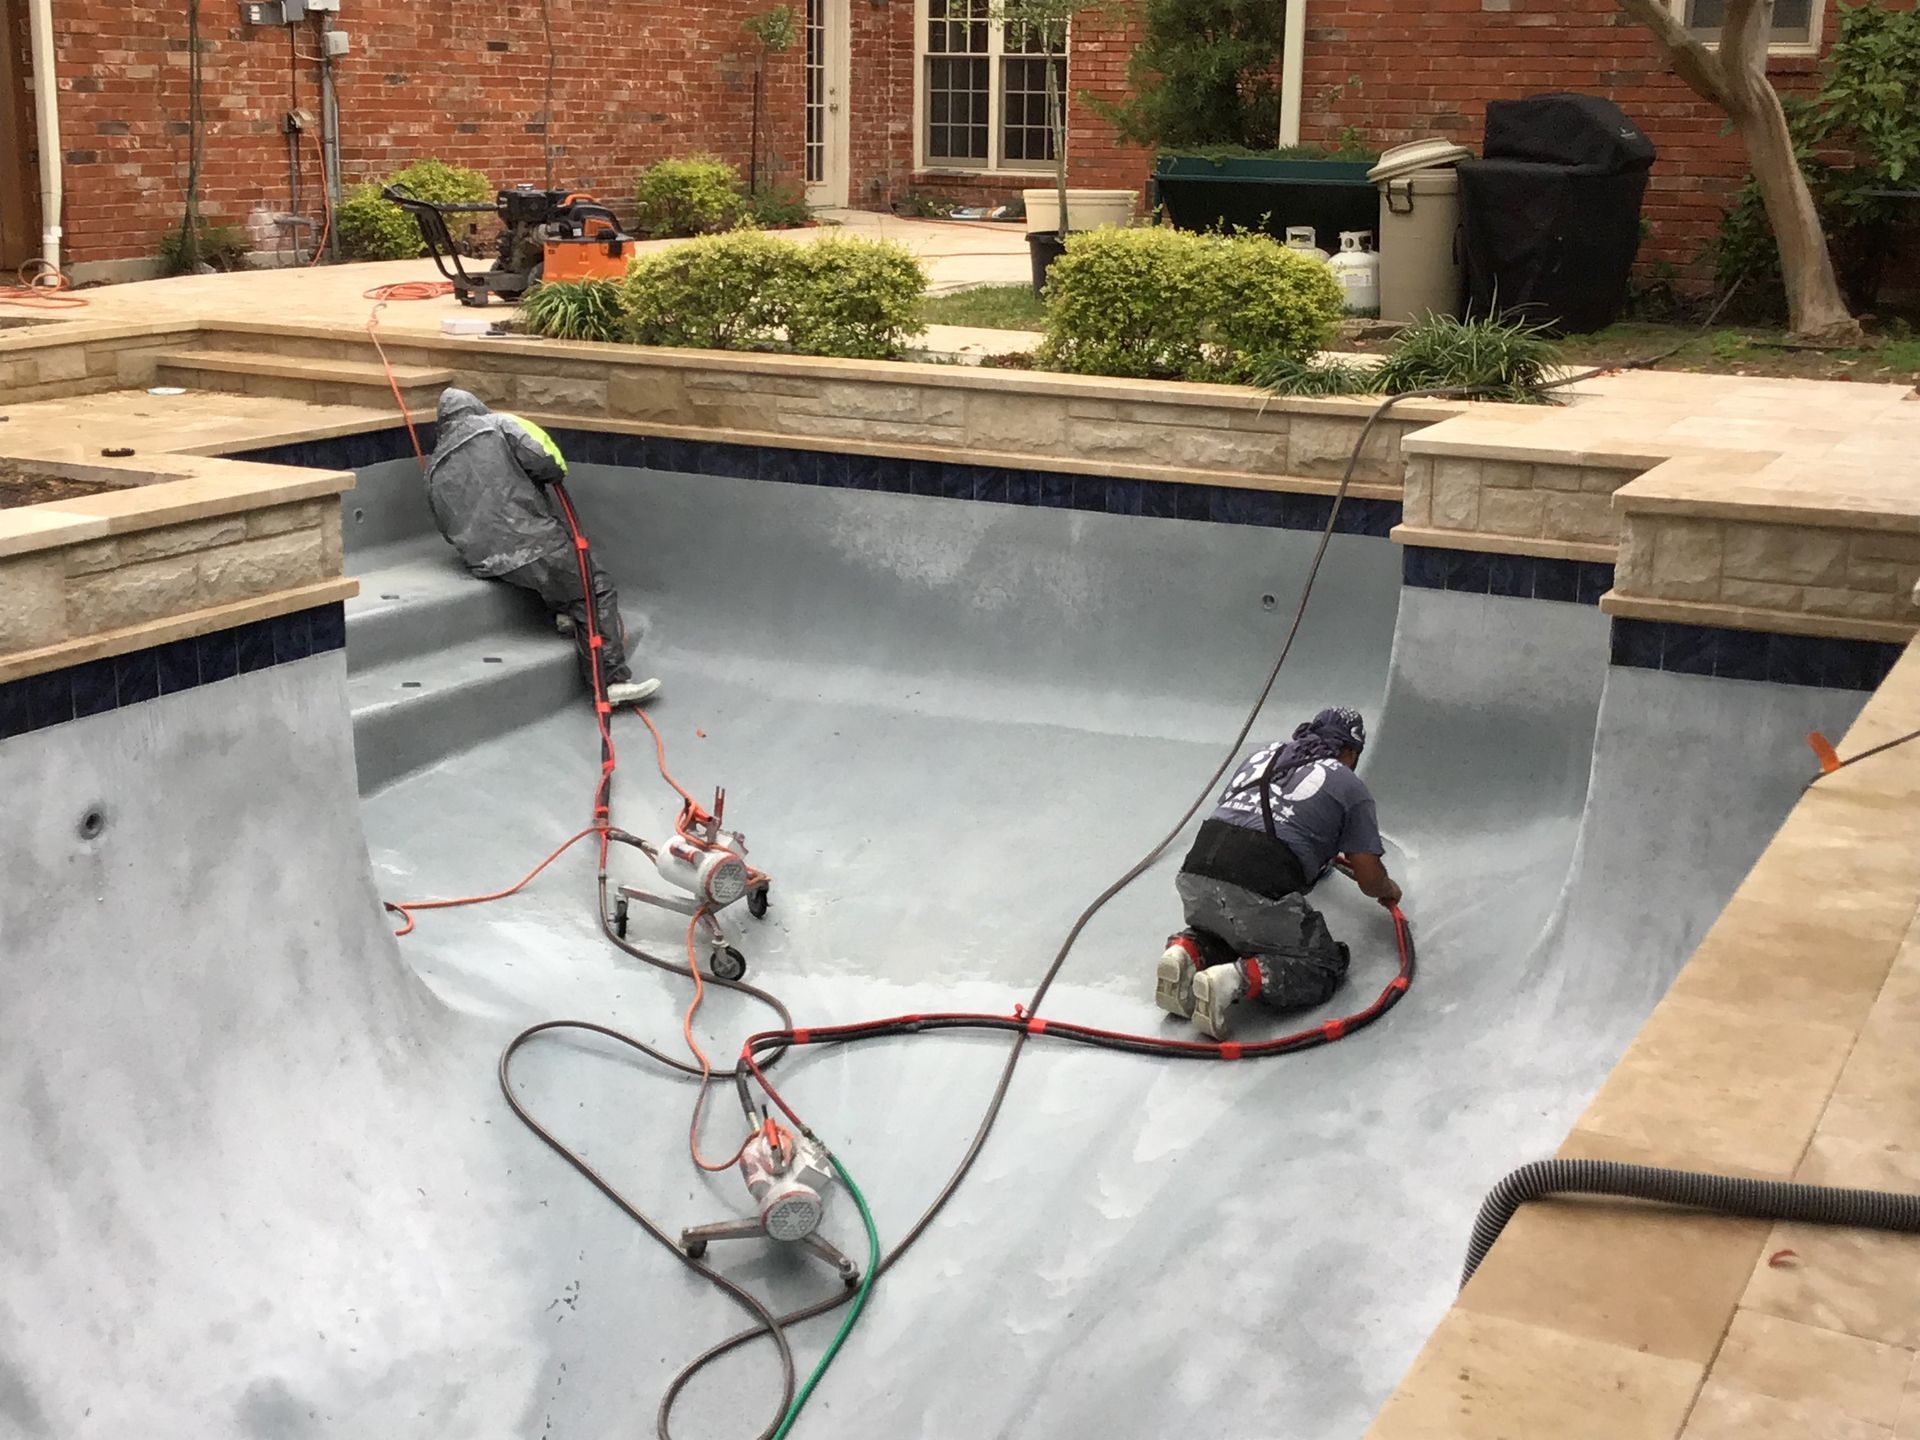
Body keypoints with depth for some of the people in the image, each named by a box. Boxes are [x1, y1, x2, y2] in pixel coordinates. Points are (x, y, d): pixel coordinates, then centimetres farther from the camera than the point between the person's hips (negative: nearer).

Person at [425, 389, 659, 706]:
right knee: (595, 591, -4)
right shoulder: (496, 425, 5)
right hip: (529, 538, -7)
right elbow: (546, 460, -9)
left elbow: (451, 529, 21)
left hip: (486, 561, 7)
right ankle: (612, 680, -12)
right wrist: (555, 472, 13)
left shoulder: (435, 470, 20)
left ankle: (563, 614, 7)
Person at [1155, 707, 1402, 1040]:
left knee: (1223, 934, 36)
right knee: (1324, 967, 13)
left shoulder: (1263, 756, 26)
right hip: (1262, 896, -6)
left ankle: (1188, 951, 3)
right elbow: (1369, 879, 11)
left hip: (1196, 875, 6)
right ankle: (1238, 980, -12)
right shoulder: (1349, 785, 13)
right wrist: (1389, 890, 37)